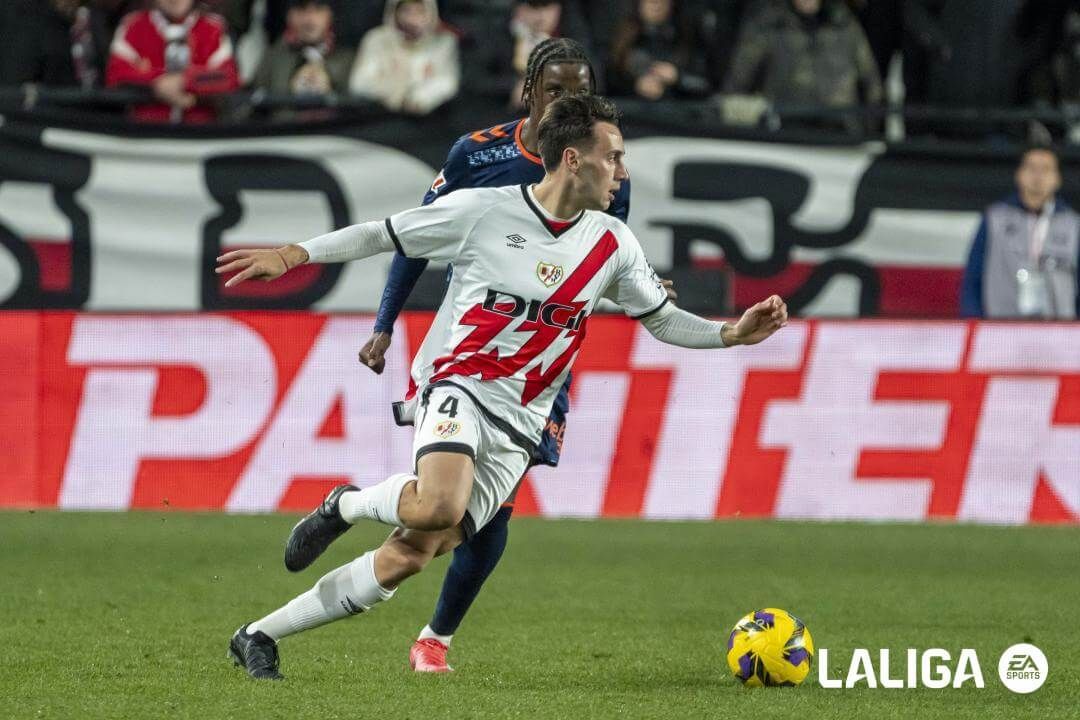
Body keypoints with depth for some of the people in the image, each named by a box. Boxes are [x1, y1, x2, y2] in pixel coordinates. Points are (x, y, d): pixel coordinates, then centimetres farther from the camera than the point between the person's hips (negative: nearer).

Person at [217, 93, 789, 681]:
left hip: (517, 425, 4)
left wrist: (733, 334, 3)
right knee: (439, 507, -36)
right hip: (457, 386, -4)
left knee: (409, 557, -6)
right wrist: (294, 255, -1)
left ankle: (258, 637, 6)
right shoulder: (482, 210, -5)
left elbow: (661, 320, 18)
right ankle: (346, 505, -2)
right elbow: (381, 236, 5)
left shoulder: (613, 244, 6)